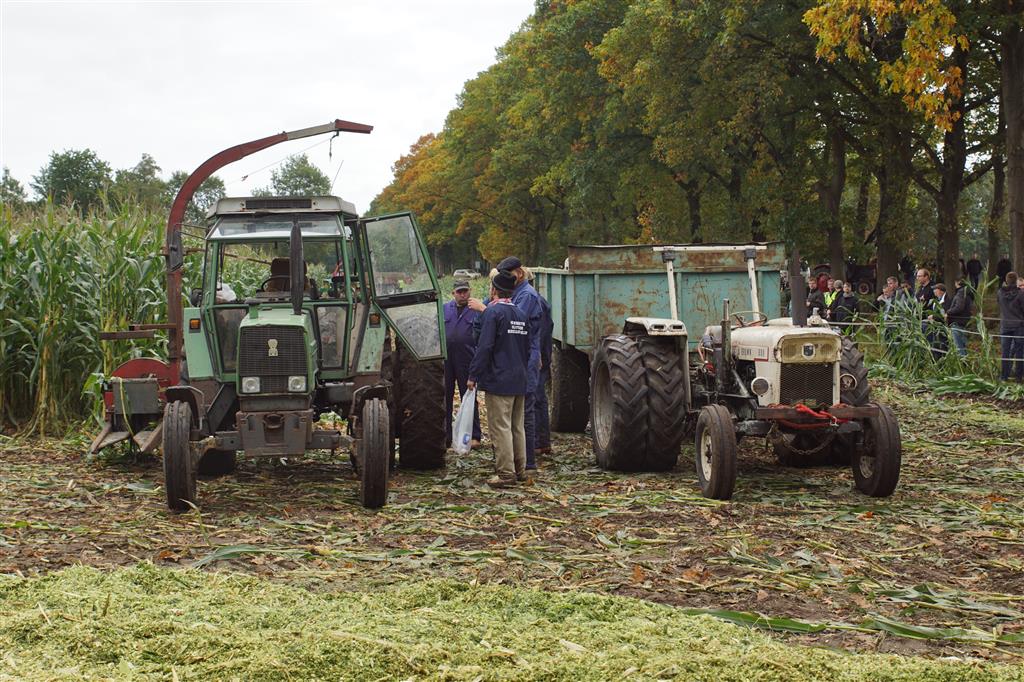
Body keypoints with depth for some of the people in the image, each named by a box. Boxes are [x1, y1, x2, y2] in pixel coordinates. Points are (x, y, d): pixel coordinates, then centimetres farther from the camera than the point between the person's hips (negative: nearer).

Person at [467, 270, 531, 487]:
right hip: (520, 381, 8)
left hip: (498, 381, -8)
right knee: (517, 427, 14)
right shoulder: (521, 314, 13)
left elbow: (484, 347, -17)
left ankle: (506, 473, -8)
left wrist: (474, 375, -12)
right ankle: (520, 470, 19)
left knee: (500, 427, -6)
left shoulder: (492, 312, -11)